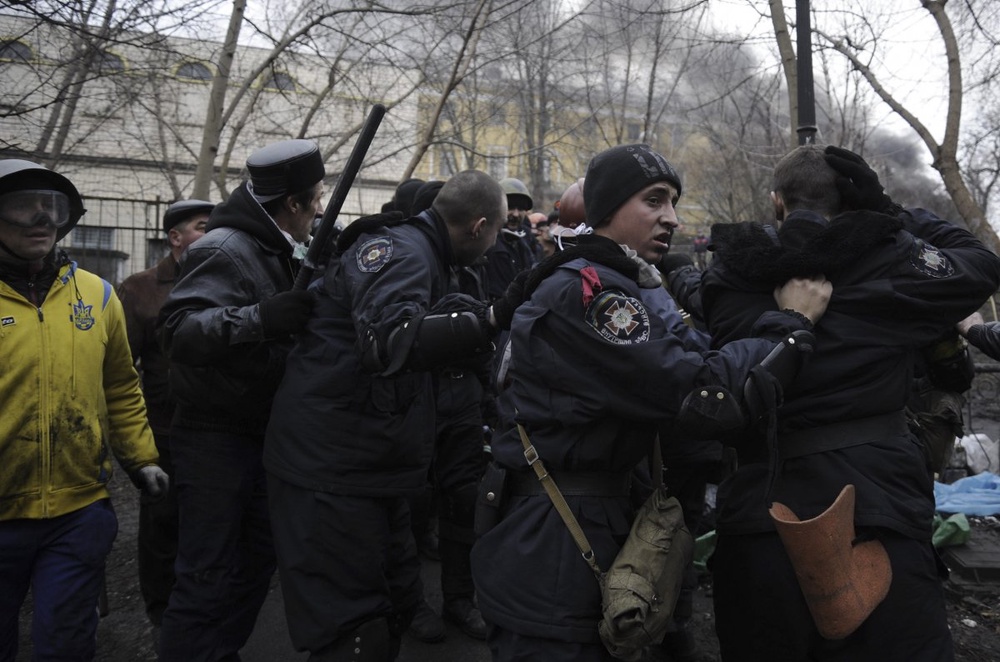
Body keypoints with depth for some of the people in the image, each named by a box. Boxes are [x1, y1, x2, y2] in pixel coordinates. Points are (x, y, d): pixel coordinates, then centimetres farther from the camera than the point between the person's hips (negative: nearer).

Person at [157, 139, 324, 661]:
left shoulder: (276, 252, 12)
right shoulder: (225, 250, -17)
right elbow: (178, 329, -30)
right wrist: (260, 318, -39)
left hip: (259, 433, 9)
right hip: (215, 438, -9)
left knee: (255, 560, 18)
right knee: (208, 576, -2)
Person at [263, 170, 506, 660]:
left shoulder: (420, 252, 14)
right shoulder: (400, 249, -17)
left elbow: (427, 331, 23)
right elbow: (390, 340, -35)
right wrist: (489, 319, -37)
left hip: (373, 468, 10)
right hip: (332, 469, -10)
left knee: (396, 606, 18)